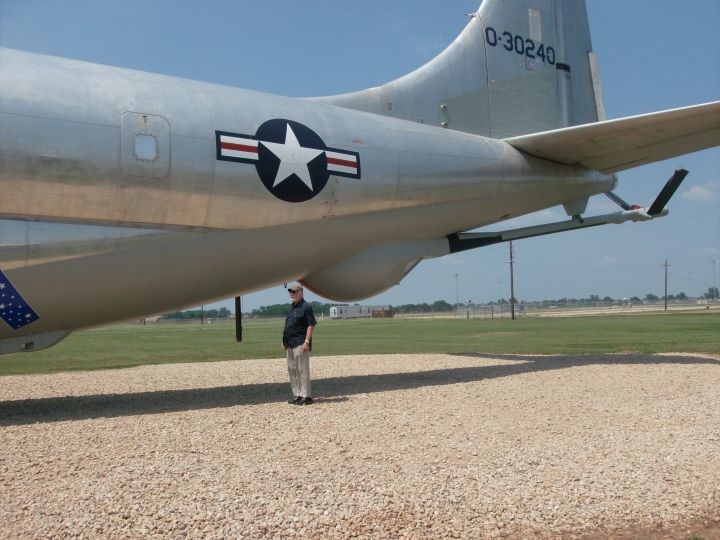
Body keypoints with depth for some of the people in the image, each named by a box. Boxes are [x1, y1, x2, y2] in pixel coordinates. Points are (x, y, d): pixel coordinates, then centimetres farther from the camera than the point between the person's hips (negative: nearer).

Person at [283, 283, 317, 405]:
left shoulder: (306, 307, -10)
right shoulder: (292, 307, 18)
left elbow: (311, 325, -15)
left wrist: (307, 342, -21)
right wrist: (284, 341, 19)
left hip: (300, 344, -10)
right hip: (291, 344, 10)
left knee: (302, 370, -7)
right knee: (292, 370, 13)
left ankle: (306, 396, -1)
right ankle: (297, 395, 21)